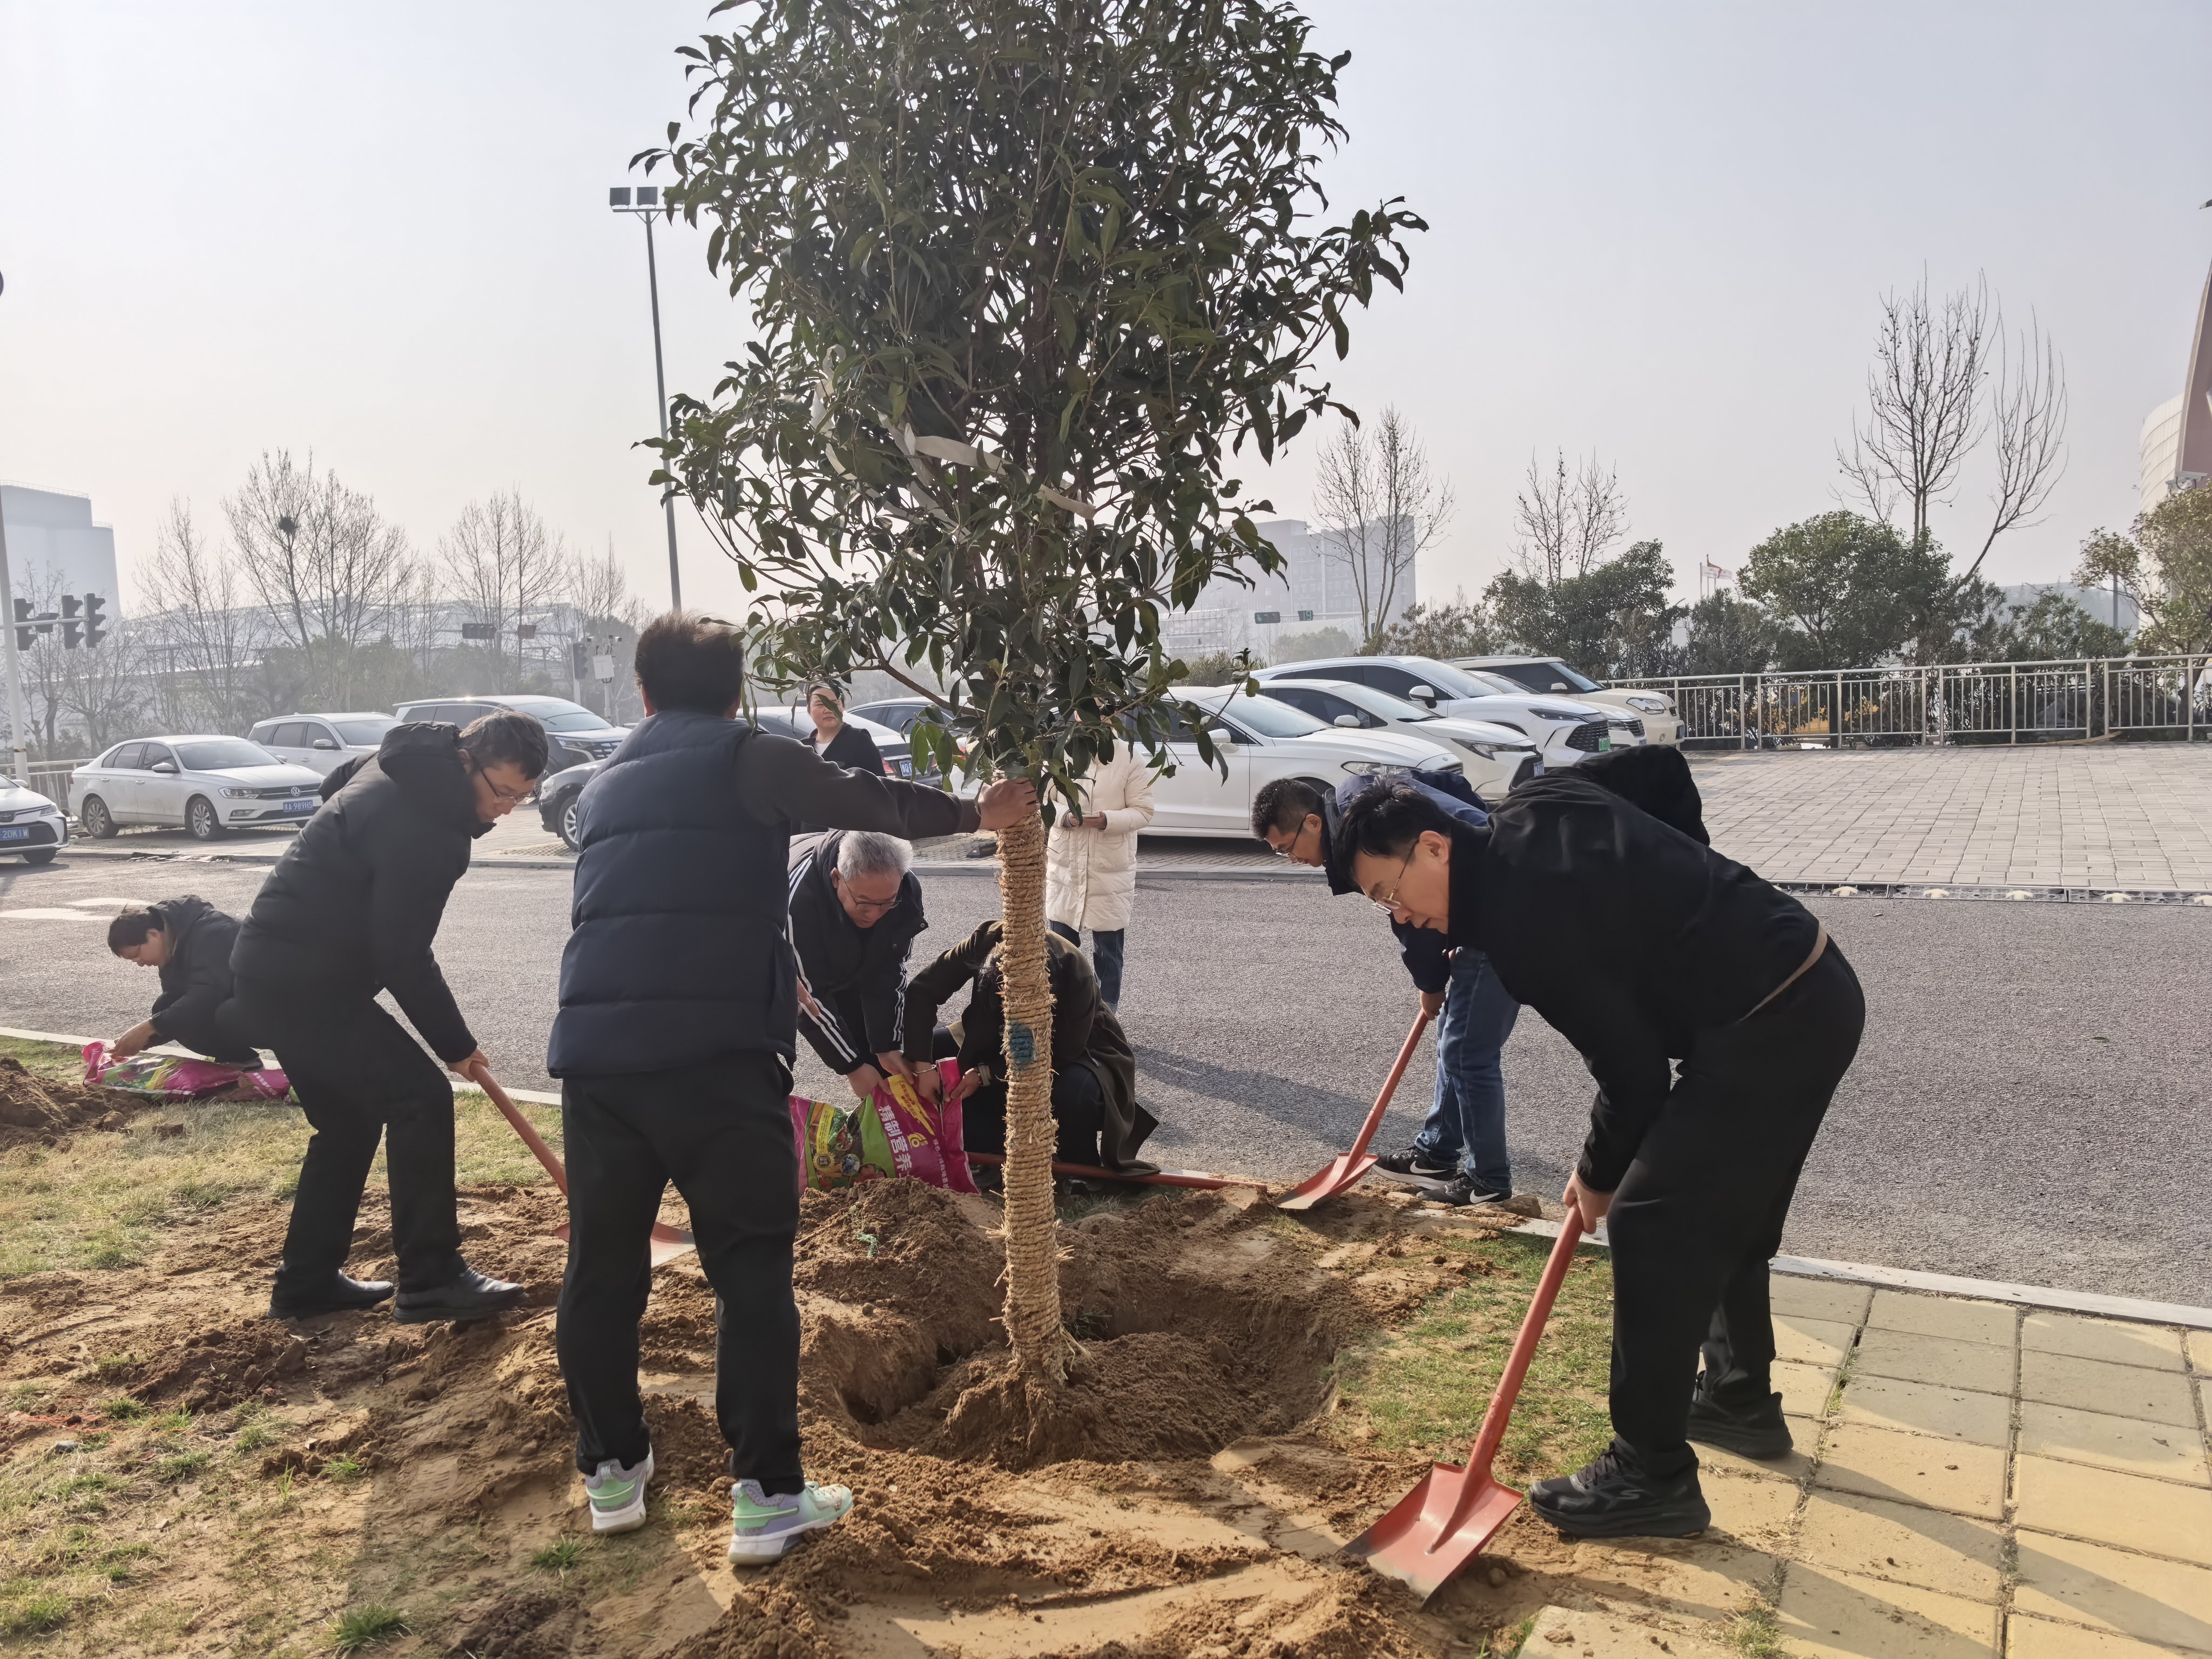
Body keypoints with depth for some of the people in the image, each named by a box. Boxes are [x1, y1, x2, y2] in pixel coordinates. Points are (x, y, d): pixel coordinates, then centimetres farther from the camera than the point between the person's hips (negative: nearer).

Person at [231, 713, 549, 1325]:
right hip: (303, 982, -10)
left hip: (272, 970, 10)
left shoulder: (404, 768, 6)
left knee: (349, 1118, 17)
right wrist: (456, 1044, -9)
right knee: (420, 1098, -11)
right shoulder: (425, 826, -24)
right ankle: (431, 1280, -8)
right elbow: (402, 957, -21)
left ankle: (307, 1281, 25)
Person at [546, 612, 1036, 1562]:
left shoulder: (603, 789, 24)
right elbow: (865, 802, -1)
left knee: (603, 1267, 17)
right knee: (752, 1272, 4)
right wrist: (973, 814, 14)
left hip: (593, 1050, 6)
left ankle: (611, 1472, 29)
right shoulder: (745, 759, 5)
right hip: (716, 1052, -5)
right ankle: (766, 1495, 7)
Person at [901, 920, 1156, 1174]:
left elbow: (1062, 1052, -27)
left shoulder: (1075, 972, -36)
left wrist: (985, 1074, -29)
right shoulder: (986, 941, -28)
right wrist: (922, 1066, -30)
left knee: (1074, 1090, -39)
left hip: (1075, 1051, -5)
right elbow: (922, 989, -23)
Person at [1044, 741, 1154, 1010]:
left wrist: (1108, 820, -23)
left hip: (1111, 868, -2)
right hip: (1064, 866, 2)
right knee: (1062, 943, 12)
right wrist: (1064, 817, -18)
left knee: (1108, 948, 8)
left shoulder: (1129, 759, -5)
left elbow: (1143, 810, -6)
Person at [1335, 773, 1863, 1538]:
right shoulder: (1531, 807, 5)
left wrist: (1599, 1174, 2)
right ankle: (1741, 1399, 41)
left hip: (1769, 1029, -11)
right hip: (1818, 989, 11)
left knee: (1651, 1226, -7)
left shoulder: (1520, 916, -21)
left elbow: (1632, 1066, -18)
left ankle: (1653, 1477, 3)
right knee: (1726, 1212, 23)